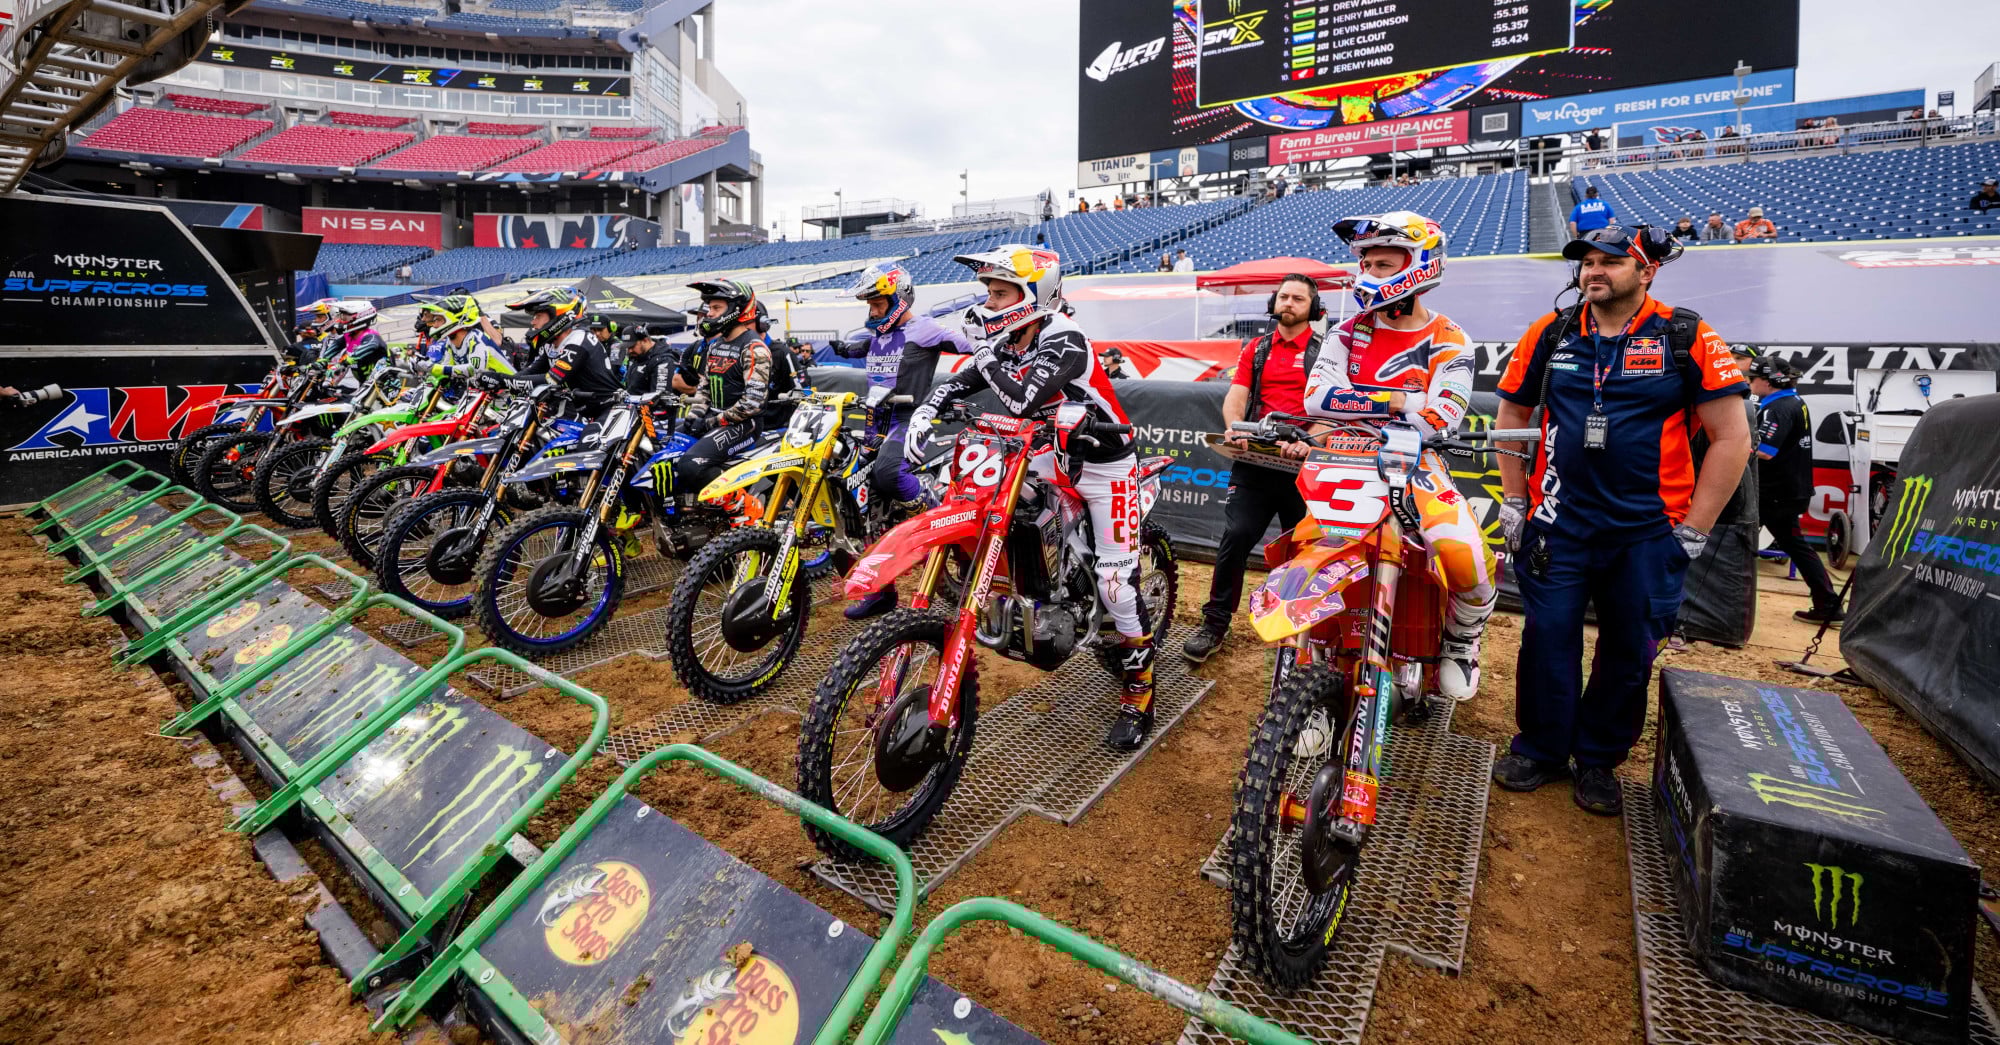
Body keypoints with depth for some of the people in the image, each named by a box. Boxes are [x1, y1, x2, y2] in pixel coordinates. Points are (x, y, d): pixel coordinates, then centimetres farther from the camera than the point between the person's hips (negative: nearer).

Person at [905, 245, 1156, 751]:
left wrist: (986, 356, -25)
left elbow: (1023, 400, -41)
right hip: (1052, 454, 8)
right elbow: (952, 385, 0)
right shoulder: (1006, 343, -1)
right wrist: (923, 415, -20)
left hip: (1104, 461, -8)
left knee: (1117, 581, -7)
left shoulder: (1064, 341, -26)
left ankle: (1139, 693, 10)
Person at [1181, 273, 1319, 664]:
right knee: (1235, 538, -7)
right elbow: (1235, 396, 6)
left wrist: (1309, 439, -27)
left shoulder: (1325, 350, 5)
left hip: (1303, 462, -2)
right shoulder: (1255, 349, 16)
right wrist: (1234, 426, -16)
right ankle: (1215, 624, 2)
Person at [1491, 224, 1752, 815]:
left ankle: (1598, 759, 26)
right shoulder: (1550, 334, 3)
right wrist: (1513, 500, 6)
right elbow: (1510, 417, 12)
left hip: (1648, 532, -1)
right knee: (1547, 637, 3)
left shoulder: (1688, 339, -3)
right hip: (1557, 523, 1)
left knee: (1629, 652, 8)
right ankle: (1540, 750, 20)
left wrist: (1692, 532, -5)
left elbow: (1732, 439, -3)